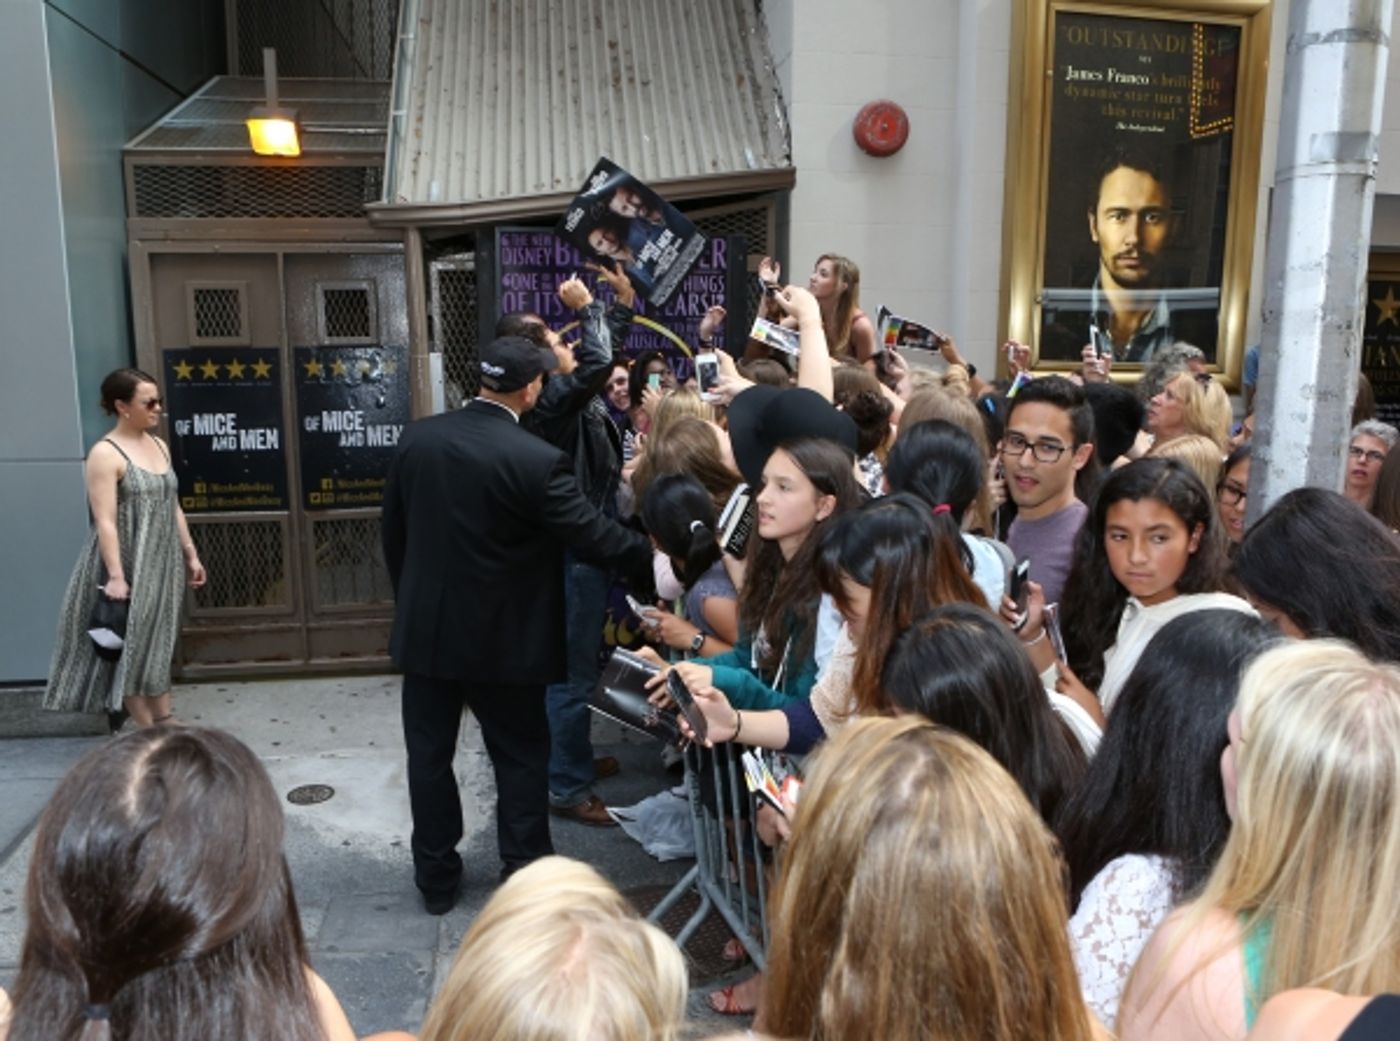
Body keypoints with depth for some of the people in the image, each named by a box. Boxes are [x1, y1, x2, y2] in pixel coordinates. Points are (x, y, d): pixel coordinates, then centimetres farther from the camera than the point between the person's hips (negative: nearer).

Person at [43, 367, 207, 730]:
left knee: (157, 643, 14)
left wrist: (190, 554, 14)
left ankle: (164, 724, 23)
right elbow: (105, 521, -19)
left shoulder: (159, 446, 9)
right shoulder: (105, 454, -14)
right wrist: (115, 576, -25)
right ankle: (147, 731, 12)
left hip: (162, 563, 7)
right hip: (128, 566, -7)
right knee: (132, 646, 3)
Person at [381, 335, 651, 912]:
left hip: (426, 627, 4)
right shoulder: (537, 461, -21)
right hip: (503, 639, -4)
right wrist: (656, 553, -1)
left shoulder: (417, 437, -3)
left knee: (429, 753, 16)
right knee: (521, 756, 14)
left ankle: (436, 877, 28)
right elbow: (595, 534, -17)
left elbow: (393, 530, 6)